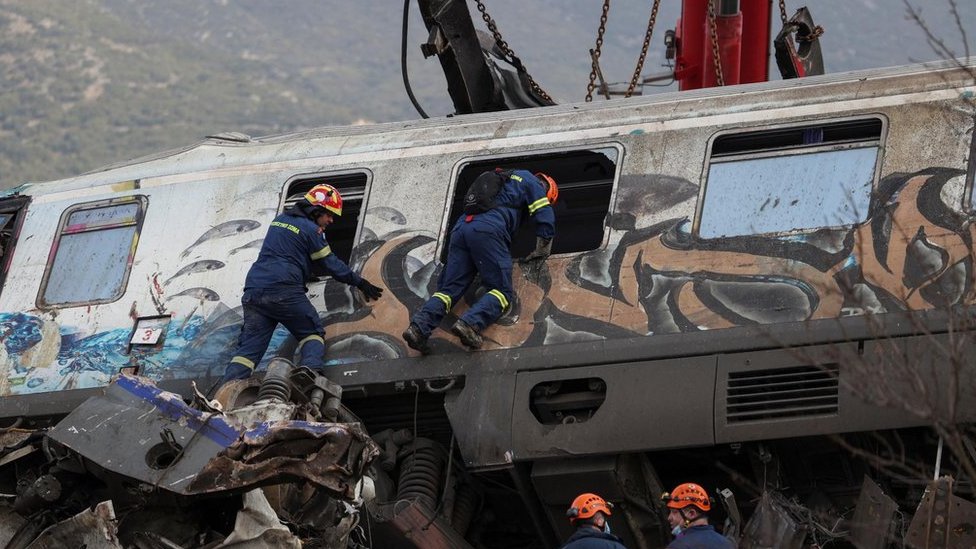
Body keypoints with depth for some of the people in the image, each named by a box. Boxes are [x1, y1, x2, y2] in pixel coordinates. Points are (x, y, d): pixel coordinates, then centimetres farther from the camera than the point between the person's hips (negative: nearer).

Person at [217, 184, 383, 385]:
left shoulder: (279, 220, 22)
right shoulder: (311, 229, 0)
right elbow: (331, 263, 5)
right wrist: (359, 282, 15)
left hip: (254, 291, 6)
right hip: (284, 292, -6)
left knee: (249, 348, 1)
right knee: (313, 334, 9)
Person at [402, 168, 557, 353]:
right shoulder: (529, 180, 19)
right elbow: (545, 217, 11)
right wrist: (541, 251, 20)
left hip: (461, 227, 7)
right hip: (489, 230, -7)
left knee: (449, 289, 2)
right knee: (502, 291, -5)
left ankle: (419, 326, -23)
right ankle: (470, 323, -32)